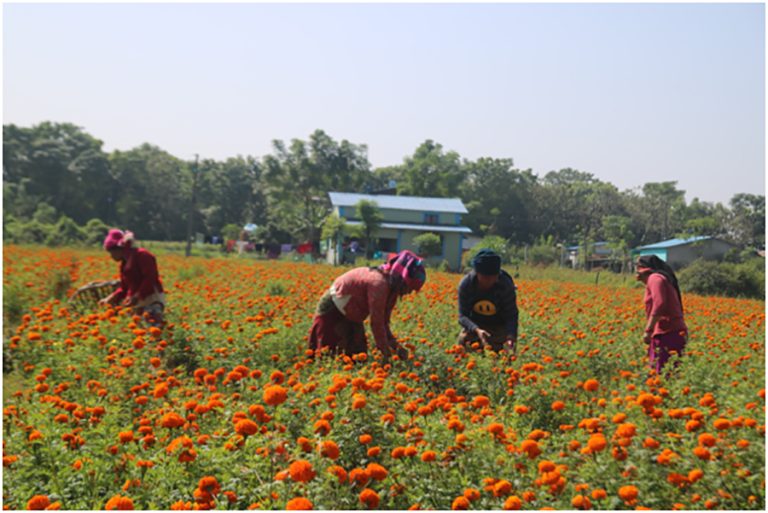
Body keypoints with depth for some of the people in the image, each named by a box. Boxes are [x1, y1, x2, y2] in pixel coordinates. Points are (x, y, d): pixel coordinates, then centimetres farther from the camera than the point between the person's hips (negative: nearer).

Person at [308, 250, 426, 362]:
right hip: (332, 310, -10)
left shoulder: (391, 289, -3)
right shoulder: (379, 283, -32)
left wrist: (395, 345, -10)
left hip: (350, 315, 10)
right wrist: (386, 353, -21)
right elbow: (376, 323, -29)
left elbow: (383, 322, 2)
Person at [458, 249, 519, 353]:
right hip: (474, 325, 1)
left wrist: (510, 336, -43)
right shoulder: (465, 284, -25)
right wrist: (476, 330, -44)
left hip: (498, 325, -1)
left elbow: (511, 316, -22)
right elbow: (463, 316, -23)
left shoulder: (506, 285, -27)